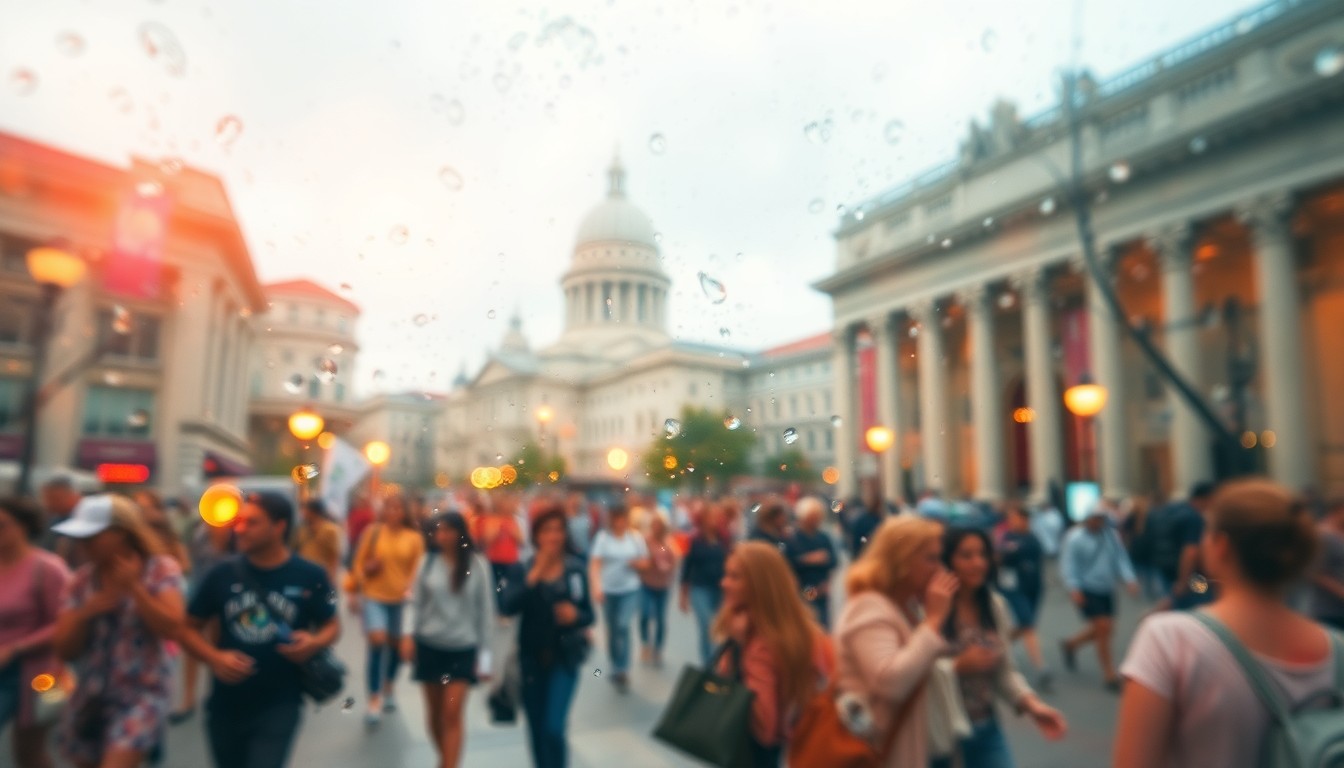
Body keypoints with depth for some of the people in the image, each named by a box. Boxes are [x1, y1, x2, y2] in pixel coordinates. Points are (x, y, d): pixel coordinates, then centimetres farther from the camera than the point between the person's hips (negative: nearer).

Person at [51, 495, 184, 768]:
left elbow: (172, 628, -19)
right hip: (90, 696, 6)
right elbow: (64, 649, 4)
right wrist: (86, 612, -14)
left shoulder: (160, 569, -9)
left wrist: (134, 586, -21)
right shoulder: (82, 579, 3)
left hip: (142, 692, -6)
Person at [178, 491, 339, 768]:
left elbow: (332, 625, 4)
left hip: (279, 706, -3)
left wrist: (314, 643, -19)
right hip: (226, 705, 3)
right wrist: (214, 658, -13)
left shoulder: (310, 577, -9)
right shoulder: (222, 574, -4)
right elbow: (189, 628, 6)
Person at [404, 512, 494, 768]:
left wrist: (484, 653, -3)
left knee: (452, 714, -7)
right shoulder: (429, 561, -4)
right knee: (434, 713, 14)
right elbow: (417, 601, 5)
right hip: (429, 645, 3)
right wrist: (409, 633, -10)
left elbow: (484, 609, -4)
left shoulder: (478, 564, -9)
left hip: (463, 648, -3)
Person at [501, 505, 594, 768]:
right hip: (531, 658, 1)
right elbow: (509, 606, -20)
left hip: (565, 658, -1)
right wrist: (535, 575, -27)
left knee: (554, 728, -11)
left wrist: (575, 615, -19)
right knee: (537, 730, 14)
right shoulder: (523, 568, -5)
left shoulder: (576, 569, -4)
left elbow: (589, 615, 2)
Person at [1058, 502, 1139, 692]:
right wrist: (1073, 588, -25)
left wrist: (1129, 579, -12)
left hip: (1106, 590, 6)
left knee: (1104, 630, 12)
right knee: (1103, 627, -9)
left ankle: (1071, 644, 37)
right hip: (1086, 590, -6)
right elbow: (1068, 564, -14)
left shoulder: (1112, 535, 4)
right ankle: (1109, 674, 5)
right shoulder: (1074, 538, -11)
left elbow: (1121, 558, 4)